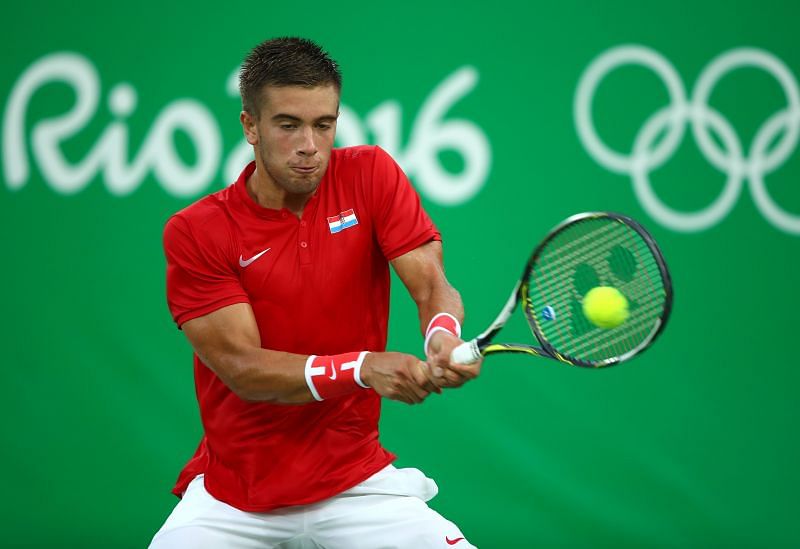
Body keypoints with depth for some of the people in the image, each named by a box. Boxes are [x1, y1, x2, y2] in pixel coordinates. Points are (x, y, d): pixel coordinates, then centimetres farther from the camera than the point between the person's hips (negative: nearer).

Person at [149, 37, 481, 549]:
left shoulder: (370, 176, -2)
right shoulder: (193, 232, -8)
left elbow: (431, 284, -11)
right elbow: (242, 367, -16)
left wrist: (444, 337, -35)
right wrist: (365, 368, -30)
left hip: (355, 482, 1)